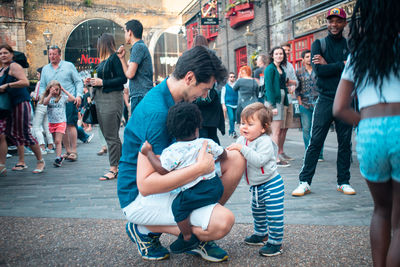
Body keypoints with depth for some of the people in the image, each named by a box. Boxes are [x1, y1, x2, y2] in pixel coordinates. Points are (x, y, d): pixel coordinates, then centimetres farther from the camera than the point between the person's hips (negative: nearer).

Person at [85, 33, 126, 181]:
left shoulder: (115, 57, -9)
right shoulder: (104, 60, 17)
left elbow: (122, 79, -16)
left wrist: (102, 82, -14)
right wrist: (93, 81, 9)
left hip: (112, 98, -9)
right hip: (100, 99, 10)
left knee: (111, 136, -7)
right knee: (108, 135, 11)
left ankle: (114, 169, -1)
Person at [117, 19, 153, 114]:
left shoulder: (138, 47, -11)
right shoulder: (141, 46, 21)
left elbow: (130, 74, -17)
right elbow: (128, 72, 21)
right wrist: (122, 58, 15)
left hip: (141, 96, -10)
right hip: (140, 95, 10)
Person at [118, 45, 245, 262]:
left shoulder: (173, 97, 4)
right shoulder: (156, 112, -27)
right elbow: (145, 185, -31)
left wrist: (203, 154, 6)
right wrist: (199, 168, -30)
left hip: (166, 176, 9)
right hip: (140, 197, -9)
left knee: (235, 159, 0)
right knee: (223, 221, -24)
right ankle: (145, 229, -3)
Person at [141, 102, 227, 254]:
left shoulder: (172, 151, -9)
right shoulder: (207, 143, 8)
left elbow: (162, 170, -13)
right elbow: (223, 155, 21)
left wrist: (148, 153, -2)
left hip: (196, 191, -7)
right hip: (216, 185, 7)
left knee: (179, 205, 3)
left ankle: (188, 238, 10)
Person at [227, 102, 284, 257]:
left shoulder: (265, 141, -23)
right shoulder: (242, 140, 0)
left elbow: (259, 160, -36)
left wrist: (242, 149, -37)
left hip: (271, 184, -8)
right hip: (256, 186, 9)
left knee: (274, 215, -3)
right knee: (257, 212, 24)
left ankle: (275, 242, 11)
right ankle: (261, 234, 44)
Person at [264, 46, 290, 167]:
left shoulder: (281, 69, 18)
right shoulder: (270, 68, -7)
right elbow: (269, 87, -13)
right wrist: (273, 106, -18)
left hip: (281, 100, 8)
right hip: (273, 100, -8)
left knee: (278, 130, 9)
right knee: (275, 131, -8)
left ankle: (276, 156, 15)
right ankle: (276, 159, -5)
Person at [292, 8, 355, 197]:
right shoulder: (319, 44, 6)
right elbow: (318, 70, -9)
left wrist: (329, 66, -11)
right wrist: (342, 64, -7)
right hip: (325, 100, -2)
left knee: (345, 143, 7)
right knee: (315, 142, -3)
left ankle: (343, 182, 18)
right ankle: (304, 182, 3)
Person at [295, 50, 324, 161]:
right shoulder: (299, 72, 10)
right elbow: (297, 89, 8)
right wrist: (300, 101, -1)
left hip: (318, 103, -1)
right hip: (305, 104, 1)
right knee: (306, 129, 2)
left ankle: (319, 154, 5)